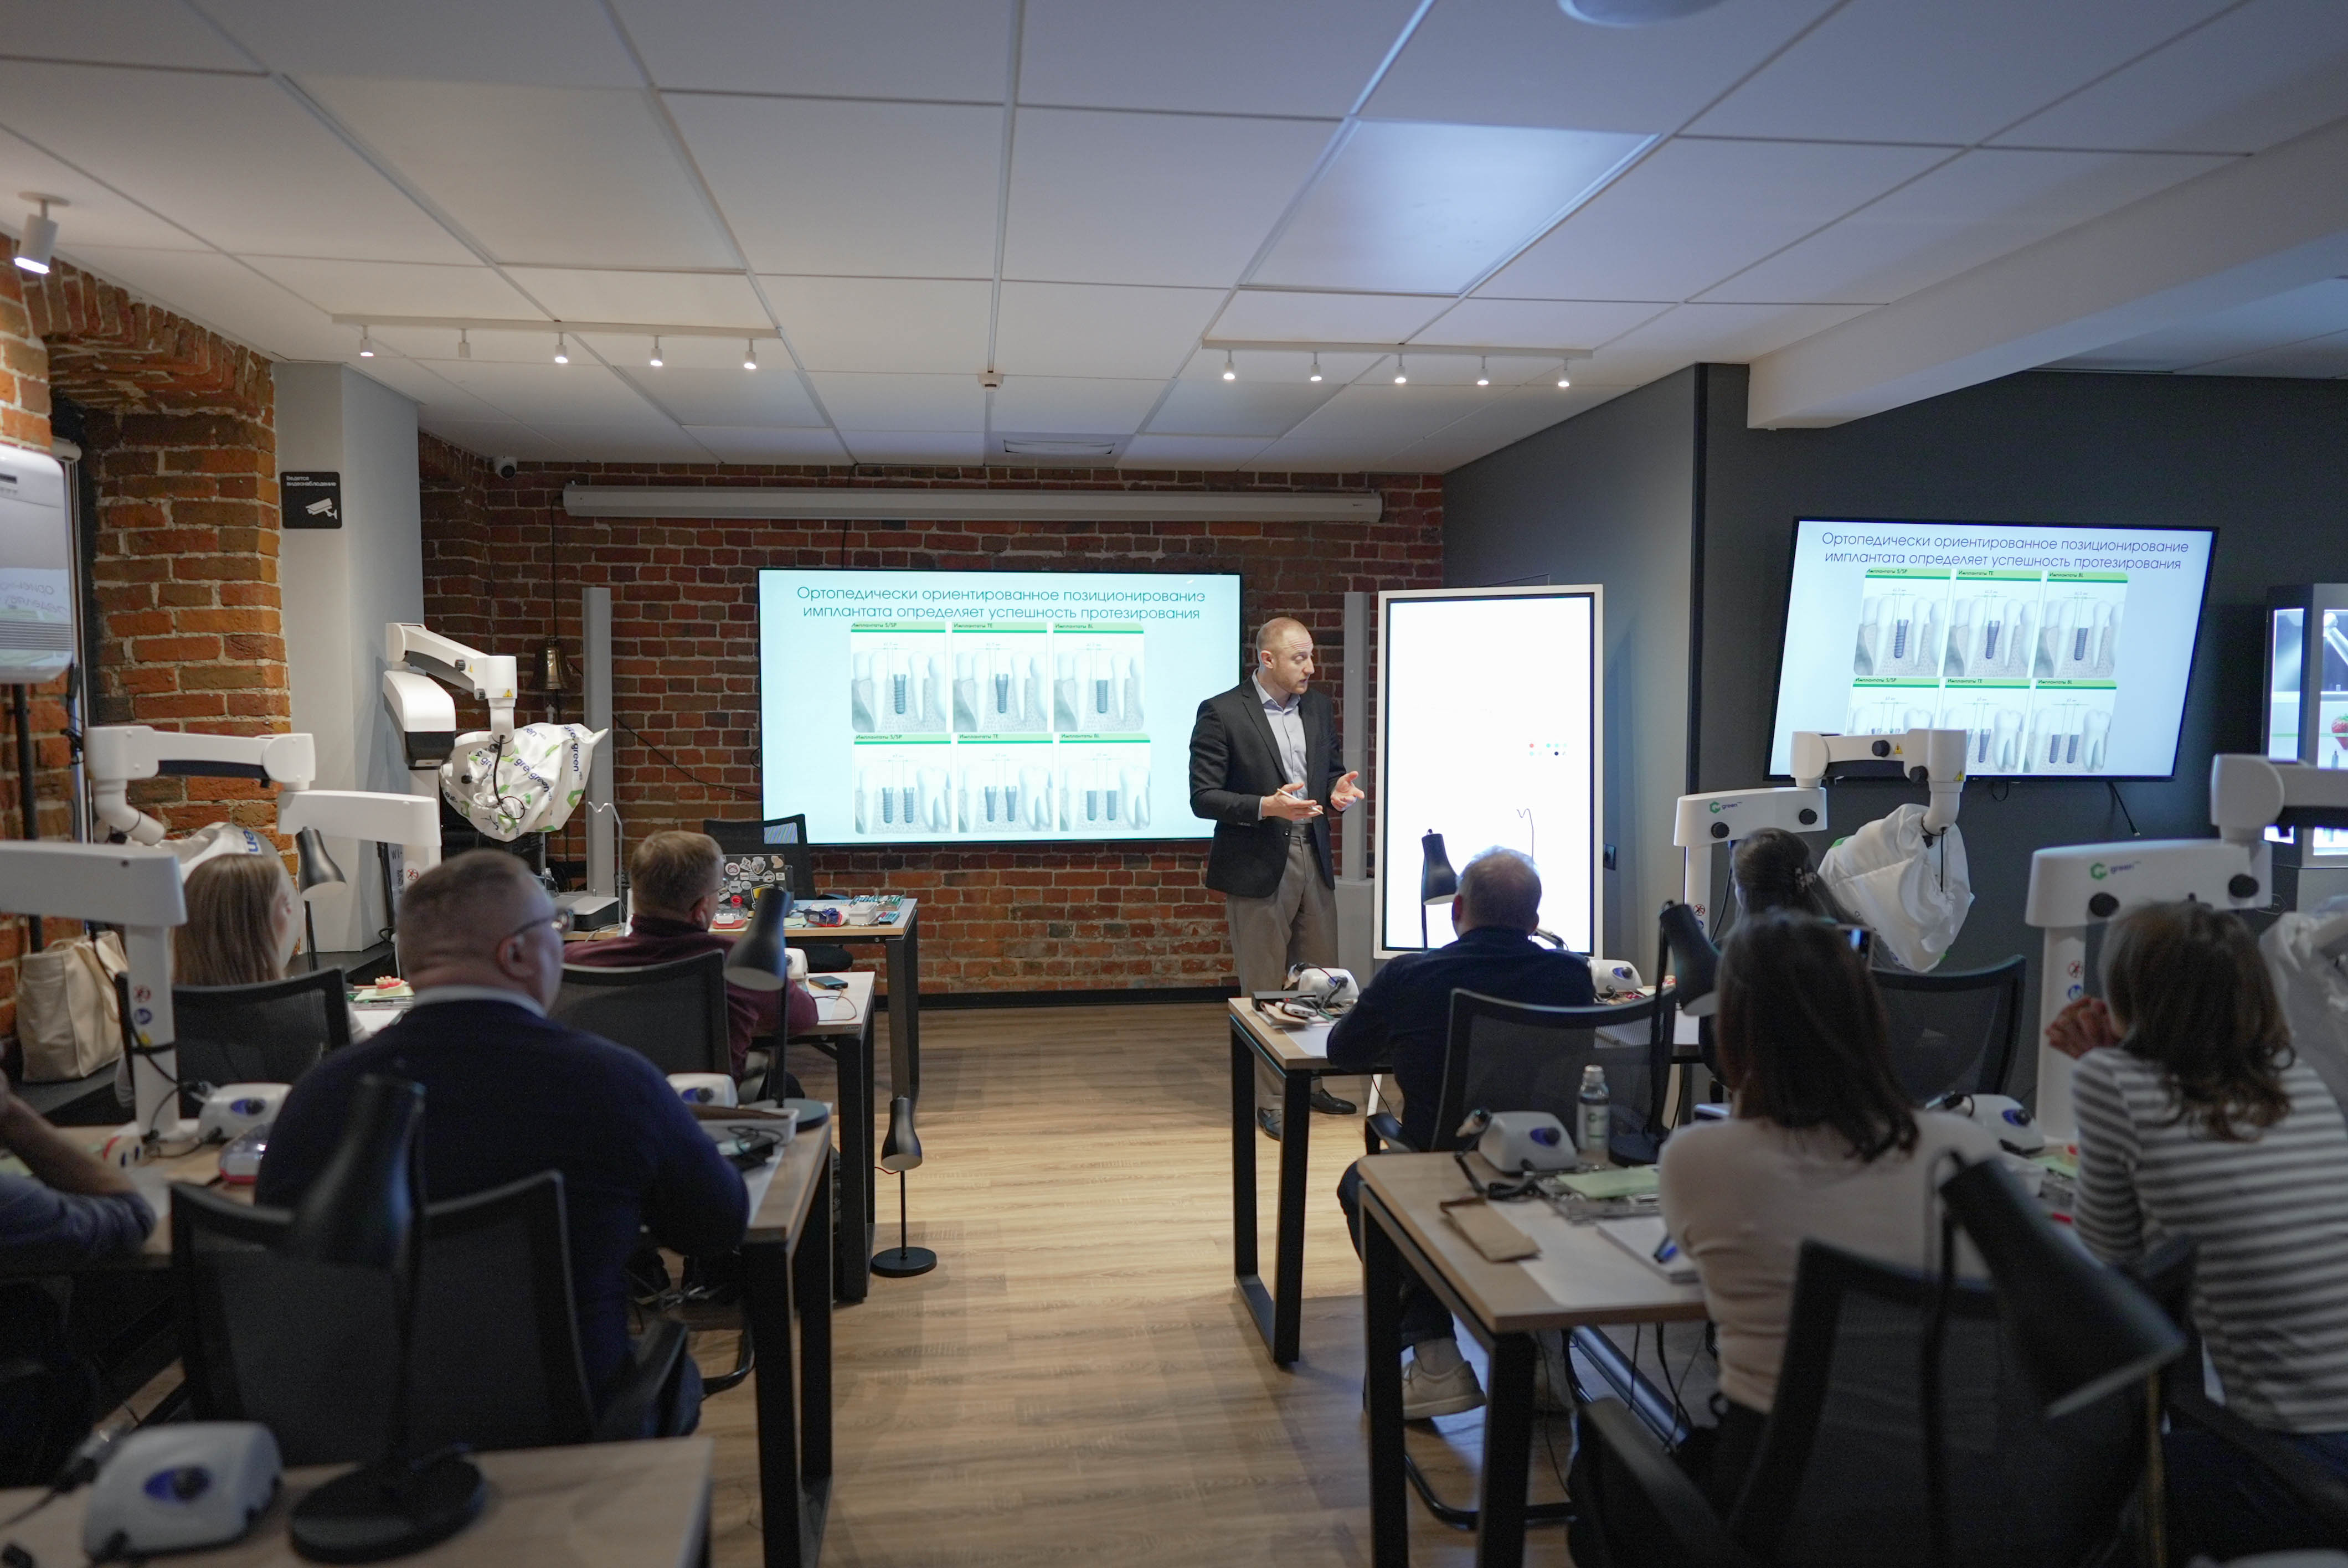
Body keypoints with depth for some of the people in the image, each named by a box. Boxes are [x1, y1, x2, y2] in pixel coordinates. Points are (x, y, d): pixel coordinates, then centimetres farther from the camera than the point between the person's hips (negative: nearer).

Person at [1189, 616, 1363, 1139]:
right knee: (1264, 988, 3)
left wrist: (1337, 792, -5)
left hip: (1313, 860, 6)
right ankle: (1263, 1097, 16)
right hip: (1258, 866, -6)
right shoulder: (1221, 713, -10)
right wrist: (1267, 806, -25)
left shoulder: (1318, 709, 8)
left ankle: (1311, 1082, 29)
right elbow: (1204, 798, -12)